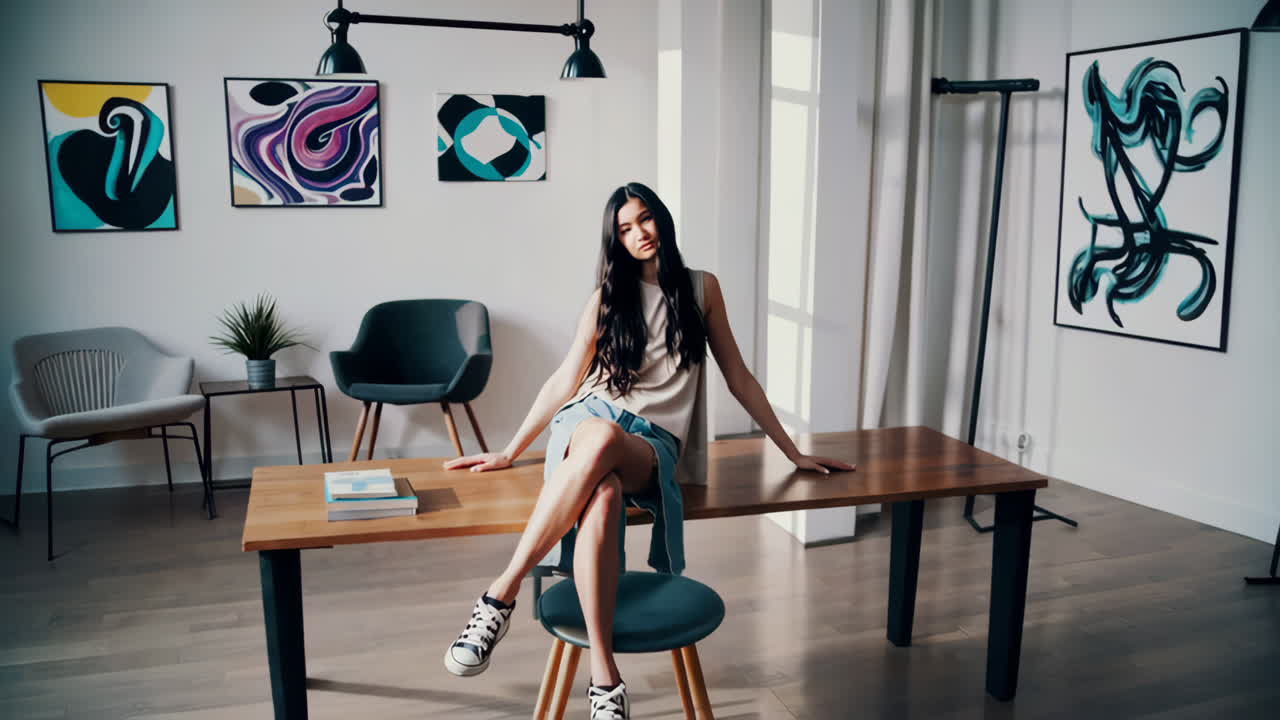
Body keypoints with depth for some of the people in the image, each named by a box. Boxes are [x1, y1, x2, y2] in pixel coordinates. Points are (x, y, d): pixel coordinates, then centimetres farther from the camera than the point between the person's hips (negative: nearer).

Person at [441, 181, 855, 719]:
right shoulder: (607, 299, 16)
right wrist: (509, 452, 13)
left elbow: (738, 377, 18)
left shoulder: (701, 288, 16)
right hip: (589, 418, 1)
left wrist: (793, 453, 16)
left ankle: (502, 595, -39)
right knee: (602, 496, -41)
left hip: (654, 443, 0)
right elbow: (563, 383, 18)